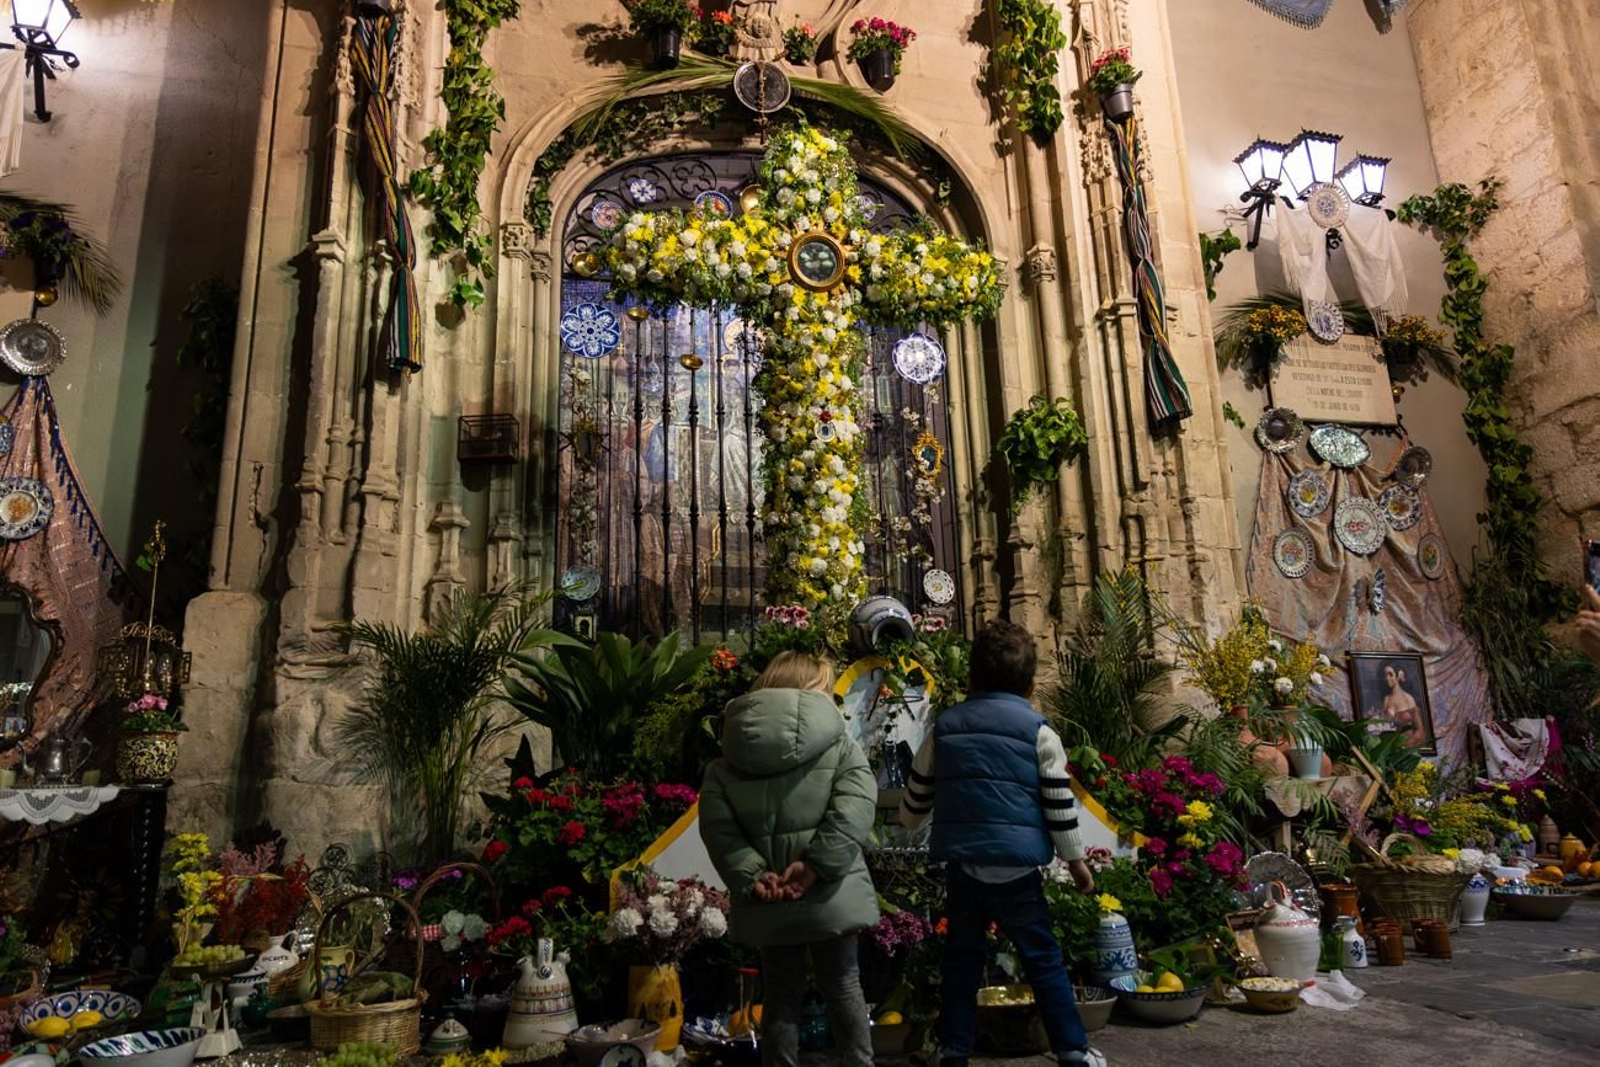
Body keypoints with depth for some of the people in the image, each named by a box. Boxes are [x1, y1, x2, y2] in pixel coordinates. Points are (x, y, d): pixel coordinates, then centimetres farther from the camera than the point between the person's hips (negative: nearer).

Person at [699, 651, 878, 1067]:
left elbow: (716, 826, -6)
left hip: (767, 903, 3)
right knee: (843, 987, 15)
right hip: (829, 895, -2)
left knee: (781, 994, 15)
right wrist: (816, 864, -19)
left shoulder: (724, 764, 6)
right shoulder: (840, 748, -4)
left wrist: (750, 875, -12)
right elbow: (853, 811, -18)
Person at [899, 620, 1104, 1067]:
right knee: (1043, 959, 9)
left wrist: (908, 821, 35)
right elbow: (1059, 806, -2)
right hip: (1014, 863, -3)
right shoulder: (1039, 732, -3)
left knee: (962, 958, 15)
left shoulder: (944, 728, 6)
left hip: (961, 863, 3)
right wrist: (1075, 859, 11)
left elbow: (915, 800, 14)